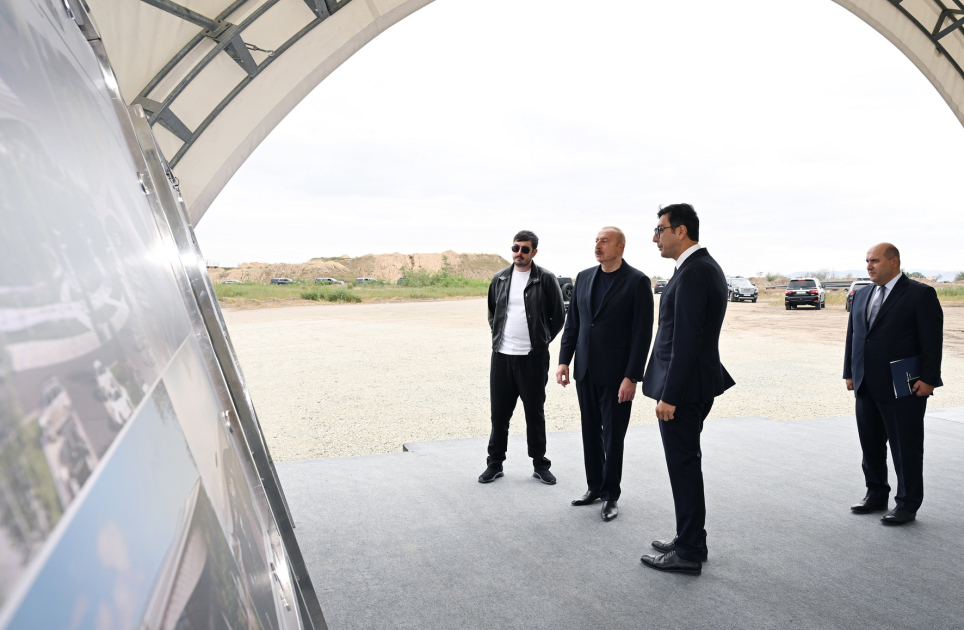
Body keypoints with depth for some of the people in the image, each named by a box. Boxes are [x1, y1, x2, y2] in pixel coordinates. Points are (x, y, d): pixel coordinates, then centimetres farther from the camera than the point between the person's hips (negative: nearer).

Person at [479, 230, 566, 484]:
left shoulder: (546, 279, -5)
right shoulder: (500, 279, 7)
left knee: (535, 412, 7)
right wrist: (498, 337, 11)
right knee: (499, 412, 9)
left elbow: (558, 315, 1)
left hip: (533, 357, -3)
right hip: (501, 356, 4)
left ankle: (540, 465, 21)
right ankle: (495, 463, 22)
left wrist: (542, 340, 1)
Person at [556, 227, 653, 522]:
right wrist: (564, 361, 4)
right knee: (590, 432, 14)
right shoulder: (584, 277, 8)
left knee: (613, 437, 5)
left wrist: (632, 377, -15)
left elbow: (642, 333, -11)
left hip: (616, 375, -5)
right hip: (585, 371, 5)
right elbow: (572, 323, 11)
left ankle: (611, 495, 19)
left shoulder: (637, 282, -9)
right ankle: (595, 487, 29)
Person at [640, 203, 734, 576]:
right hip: (695, 384, 10)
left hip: (683, 388, -10)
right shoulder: (705, 266, 13)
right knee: (686, 465, 18)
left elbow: (686, 341, -24)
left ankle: (689, 554, 13)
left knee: (684, 467, 0)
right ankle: (689, 540, 31)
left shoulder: (692, 273, -19)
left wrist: (669, 395, -21)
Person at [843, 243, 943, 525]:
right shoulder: (861, 295, 12)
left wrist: (928, 379, -15)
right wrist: (850, 373, 12)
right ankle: (876, 495, 29)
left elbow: (932, 340, -10)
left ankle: (908, 504, 16)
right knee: (871, 446, 15)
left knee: (906, 449, 4)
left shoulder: (920, 294, -7)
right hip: (866, 386, 6)